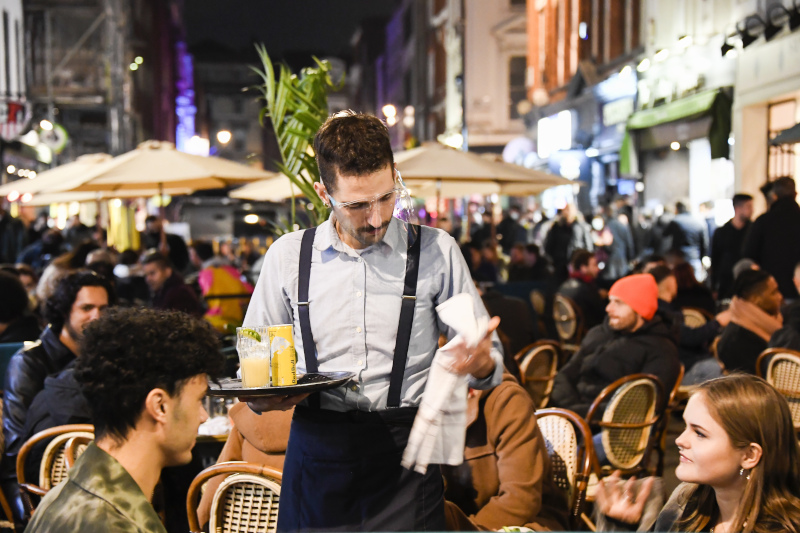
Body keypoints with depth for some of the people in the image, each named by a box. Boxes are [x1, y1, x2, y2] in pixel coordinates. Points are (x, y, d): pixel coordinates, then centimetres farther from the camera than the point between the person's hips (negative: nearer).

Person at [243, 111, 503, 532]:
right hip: (316, 446, 1)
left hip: (403, 449, -1)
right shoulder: (287, 255, 6)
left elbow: (490, 362, 5)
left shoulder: (435, 251, 3)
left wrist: (482, 364, -19)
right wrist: (263, 397, -10)